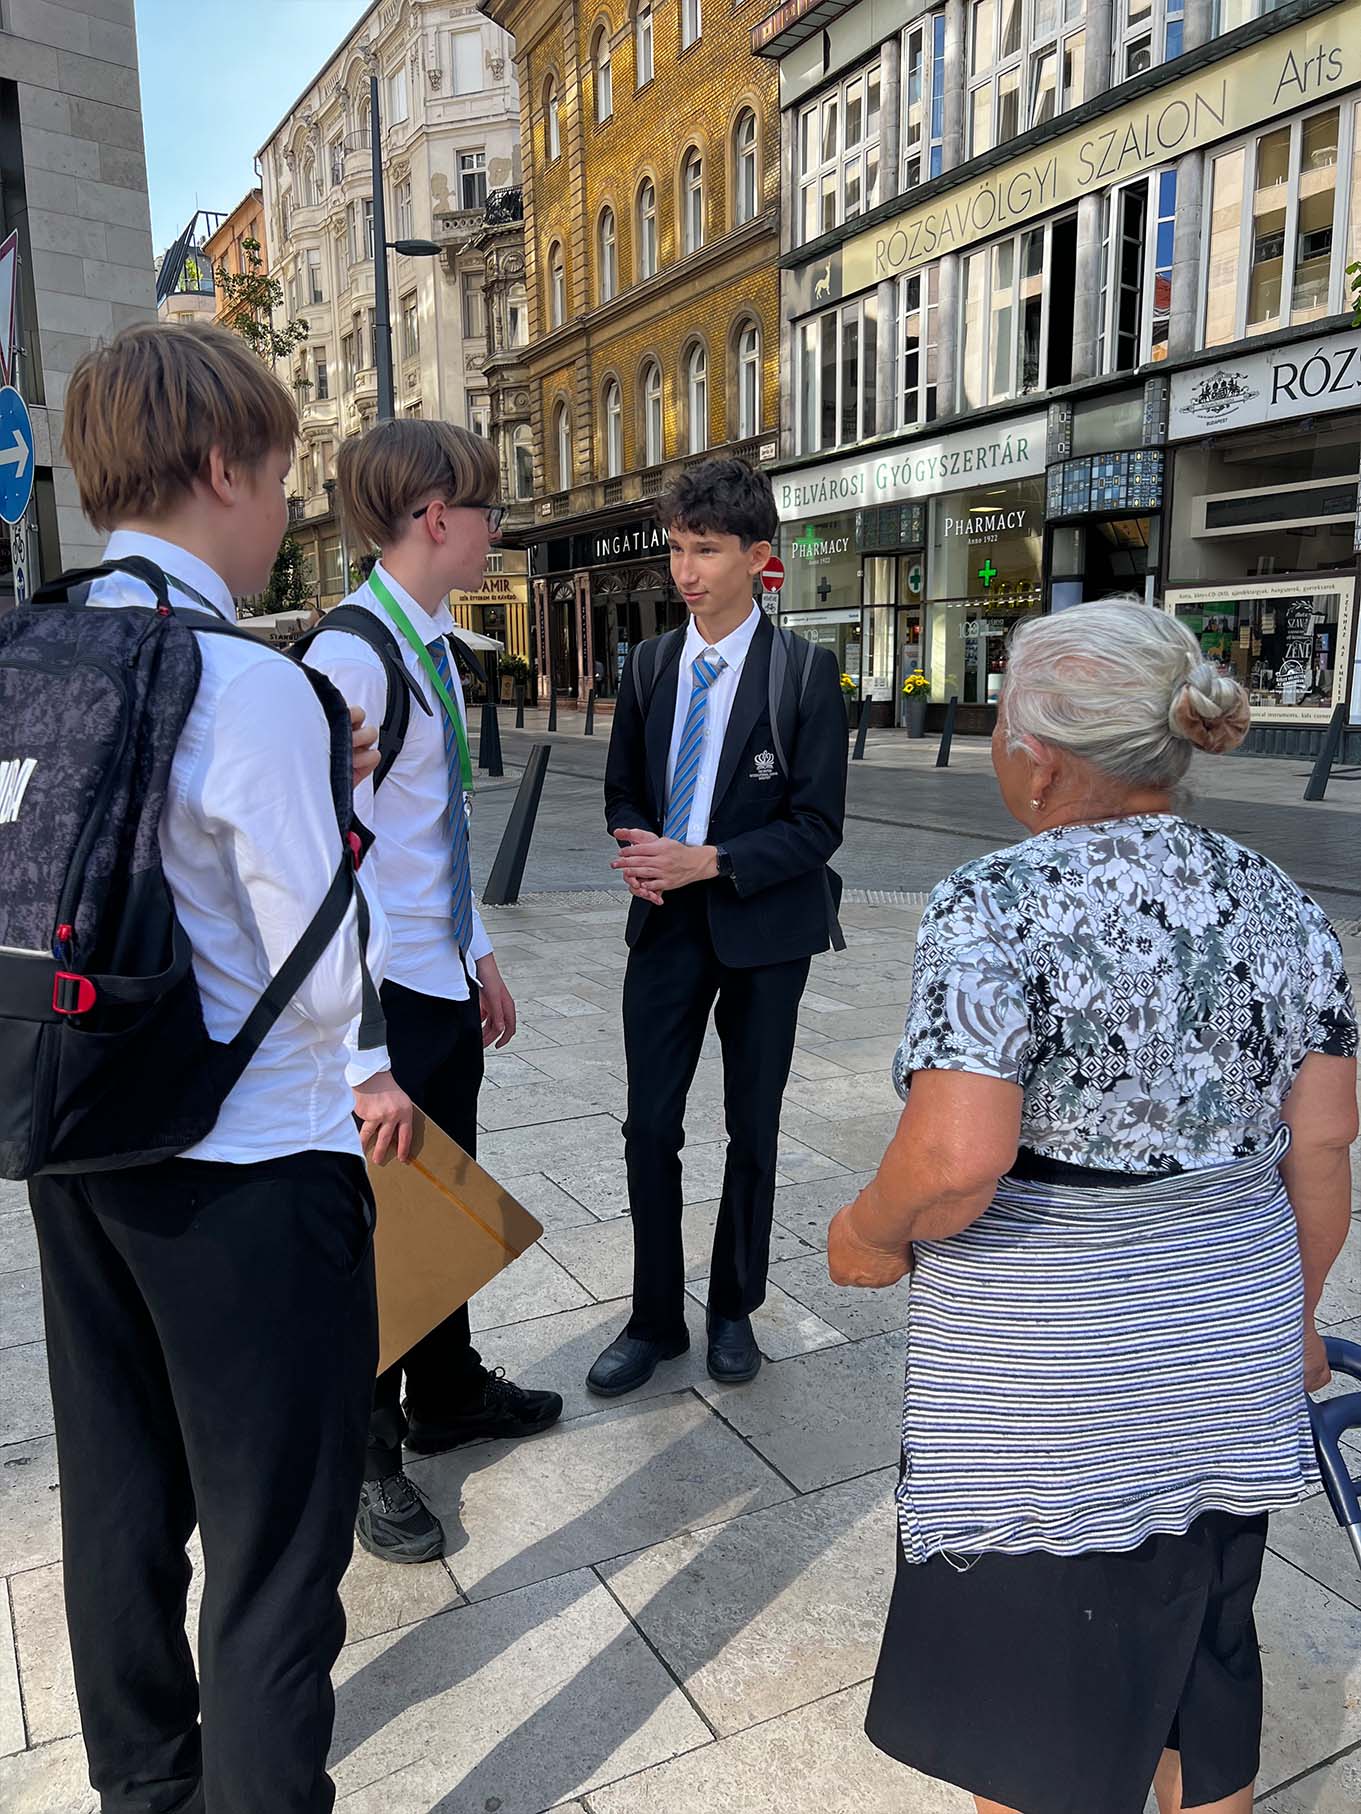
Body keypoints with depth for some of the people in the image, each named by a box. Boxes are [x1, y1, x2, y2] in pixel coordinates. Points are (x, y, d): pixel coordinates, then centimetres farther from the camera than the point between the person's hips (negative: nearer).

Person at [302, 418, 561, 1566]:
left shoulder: (434, 650, 9)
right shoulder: (351, 660, -22)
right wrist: (363, 1062, -25)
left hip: (447, 982, 9)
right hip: (385, 997, -9)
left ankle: (447, 1394, 44)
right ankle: (365, 1452, 32)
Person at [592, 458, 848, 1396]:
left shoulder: (805, 671, -10)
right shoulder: (649, 664, 4)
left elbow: (817, 825, -13)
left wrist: (705, 861, -22)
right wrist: (645, 850, -10)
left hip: (762, 925, -3)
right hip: (668, 922, 4)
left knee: (753, 1131, 12)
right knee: (650, 1127, 5)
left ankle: (734, 1311, 31)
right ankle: (656, 1319, 23)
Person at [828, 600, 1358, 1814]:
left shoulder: (999, 906, -21)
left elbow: (953, 1163, -28)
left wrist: (868, 1236, -9)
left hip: (1050, 1379, -6)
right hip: (1232, 1356, 6)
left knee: (1034, 1680, 16)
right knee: (1203, 1644, 26)